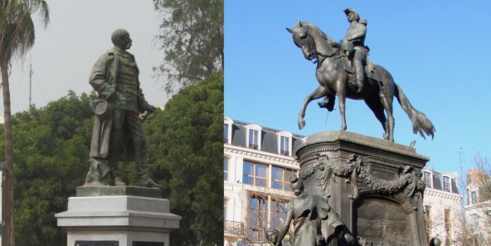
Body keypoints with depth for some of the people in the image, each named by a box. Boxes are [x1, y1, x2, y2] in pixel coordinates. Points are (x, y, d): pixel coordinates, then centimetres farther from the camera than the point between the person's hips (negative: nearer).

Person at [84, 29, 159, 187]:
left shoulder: (131, 60, 22)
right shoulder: (108, 57, 0)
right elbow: (94, 78, -10)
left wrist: (143, 103, 15)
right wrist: (112, 94, -19)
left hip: (131, 107, 7)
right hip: (115, 106, -7)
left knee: (139, 140, 0)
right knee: (114, 141, -5)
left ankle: (144, 178, 0)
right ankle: (114, 177, 1)